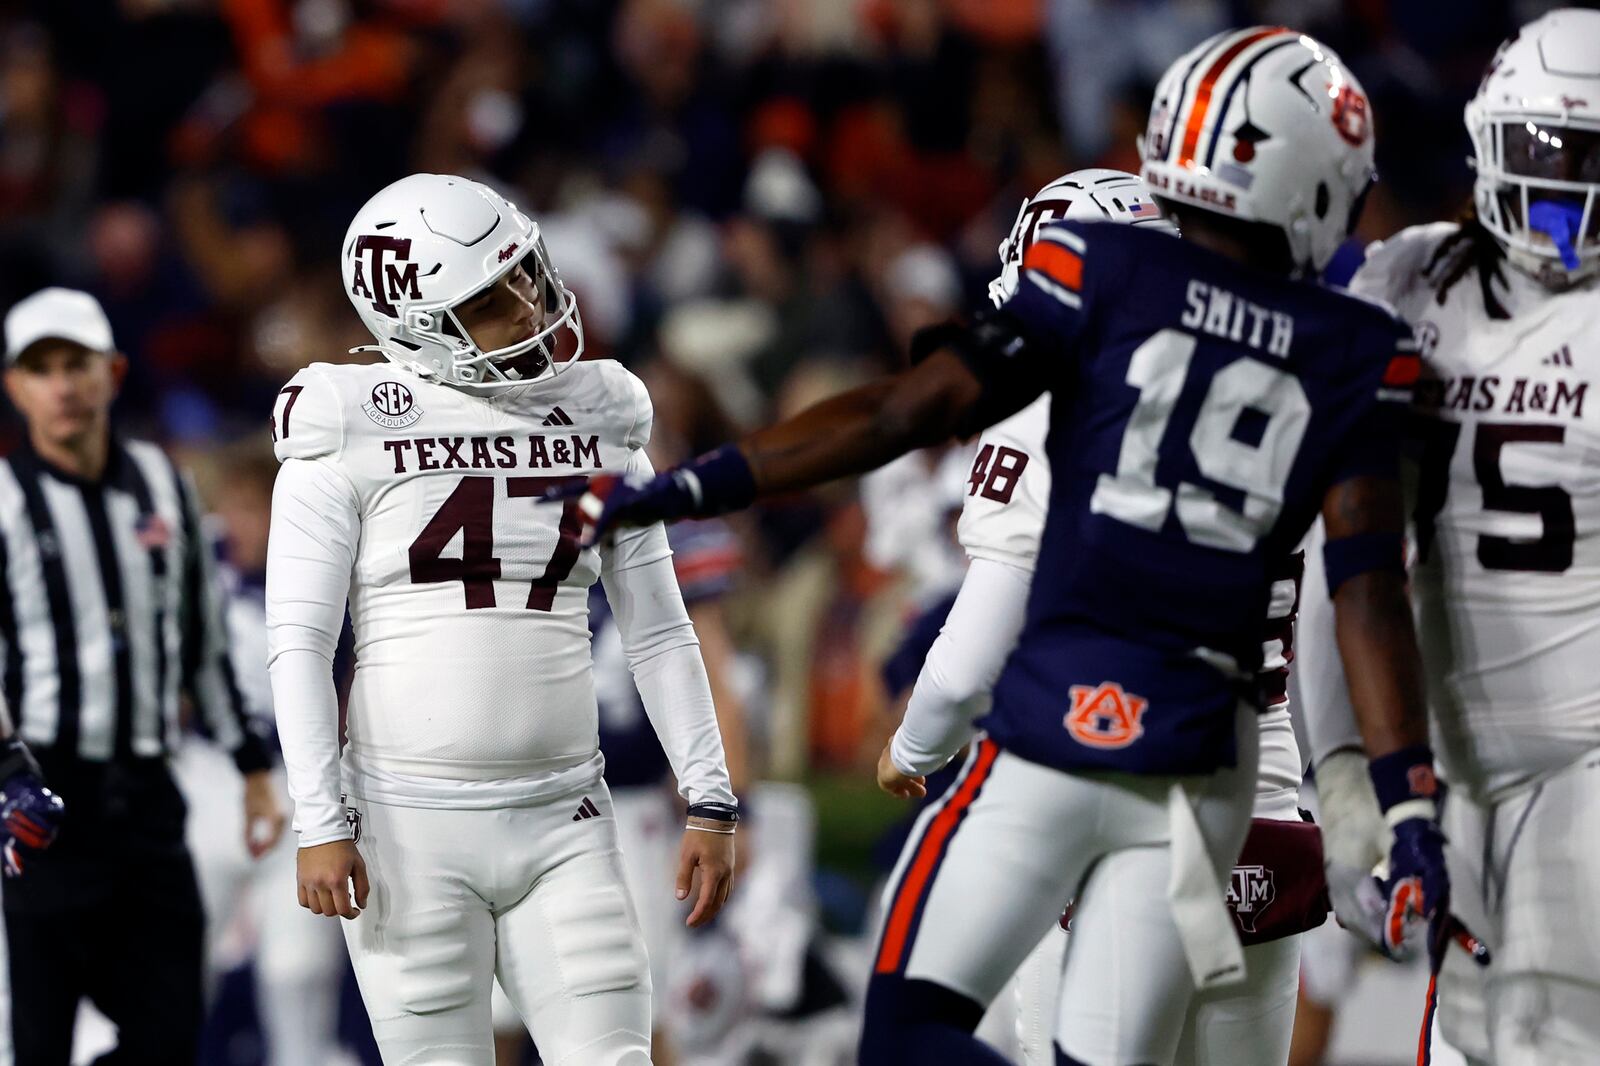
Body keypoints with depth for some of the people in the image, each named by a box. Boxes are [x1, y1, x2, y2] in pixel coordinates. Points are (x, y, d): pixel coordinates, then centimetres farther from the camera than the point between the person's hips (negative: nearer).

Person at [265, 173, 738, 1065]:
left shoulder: (597, 428, 8)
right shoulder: (353, 434, -3)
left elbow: (659, 634, 12)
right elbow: (298, 643, -5)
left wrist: (710, 802, 5)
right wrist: (322, 824, -12)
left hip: (562, 823, 3)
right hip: (412, 824, -3)